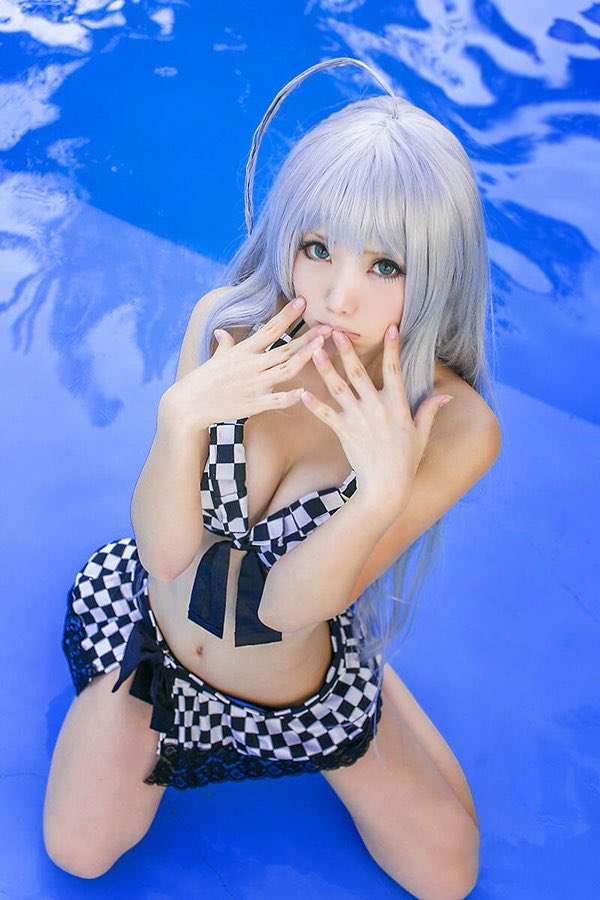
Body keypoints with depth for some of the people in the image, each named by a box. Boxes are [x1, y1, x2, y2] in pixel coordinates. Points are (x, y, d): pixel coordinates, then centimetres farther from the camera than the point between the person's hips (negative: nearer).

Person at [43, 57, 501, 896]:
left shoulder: (457, 427, -30)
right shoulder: (228, 324, -24)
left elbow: (290, 604, -28)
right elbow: (165, 552, -23)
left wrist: (384, 490, -46)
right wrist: (182, 413, -42)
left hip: (300, 690, -1)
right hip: (156, 634, 1)